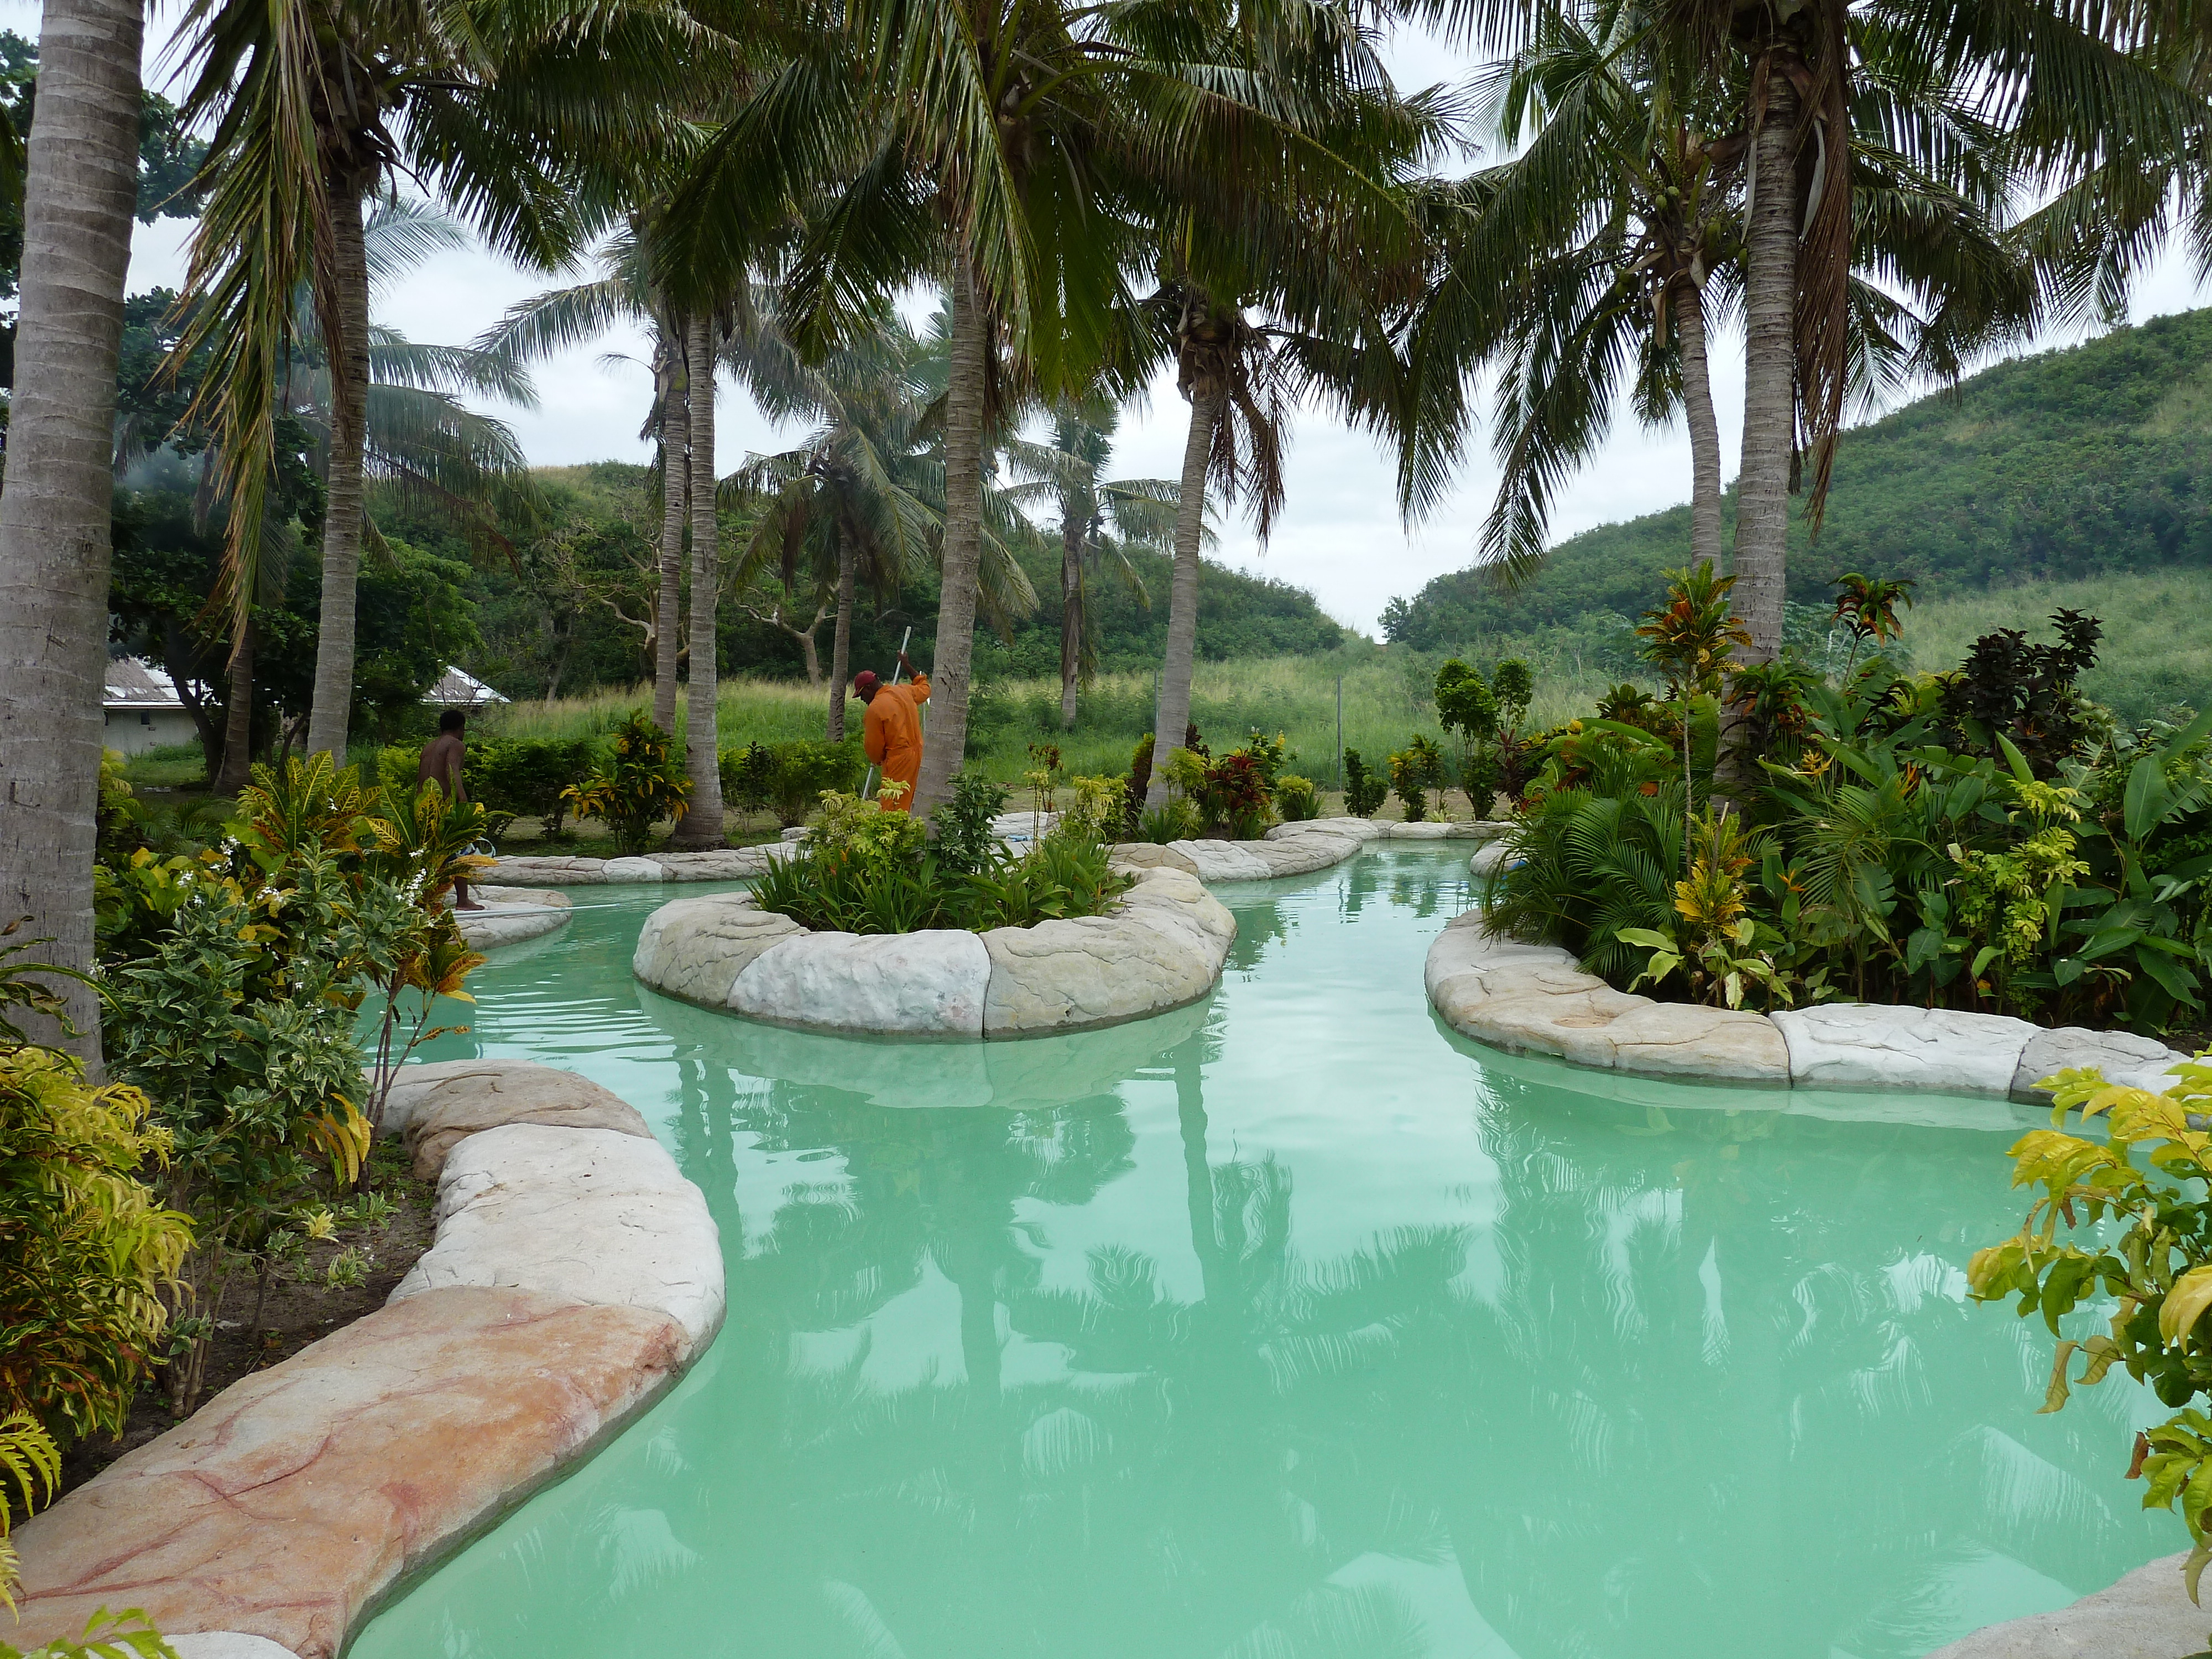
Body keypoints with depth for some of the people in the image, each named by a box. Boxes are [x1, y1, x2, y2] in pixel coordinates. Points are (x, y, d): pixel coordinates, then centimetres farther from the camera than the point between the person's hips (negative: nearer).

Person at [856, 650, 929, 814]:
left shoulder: (875, 708, -16)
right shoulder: (904, 691, 5)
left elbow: (874, 745, -10)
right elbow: (924, 689, 29)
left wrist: (878, 759, 12)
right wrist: (907, 666, 38)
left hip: (897, 758, -8)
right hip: (915, 753, 9)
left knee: (891, 808, -3)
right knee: (903, 806, 14)